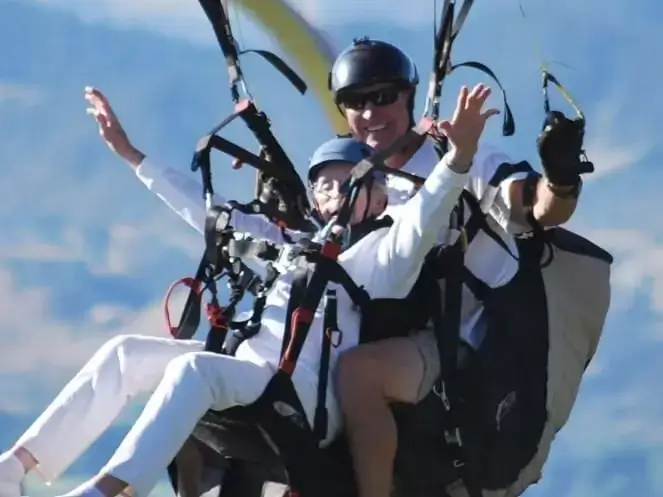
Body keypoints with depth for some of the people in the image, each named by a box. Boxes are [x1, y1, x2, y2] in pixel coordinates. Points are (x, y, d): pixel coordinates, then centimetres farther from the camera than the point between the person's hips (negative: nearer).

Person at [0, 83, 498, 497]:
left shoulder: (382, 253, 6)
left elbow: (424, 218, -14)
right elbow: (209, 213, 31)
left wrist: (459, 157, -34)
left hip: (314, 399, -8)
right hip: (249, 381, 8)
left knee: (195, 367, -33)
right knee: (125, 352, 1)